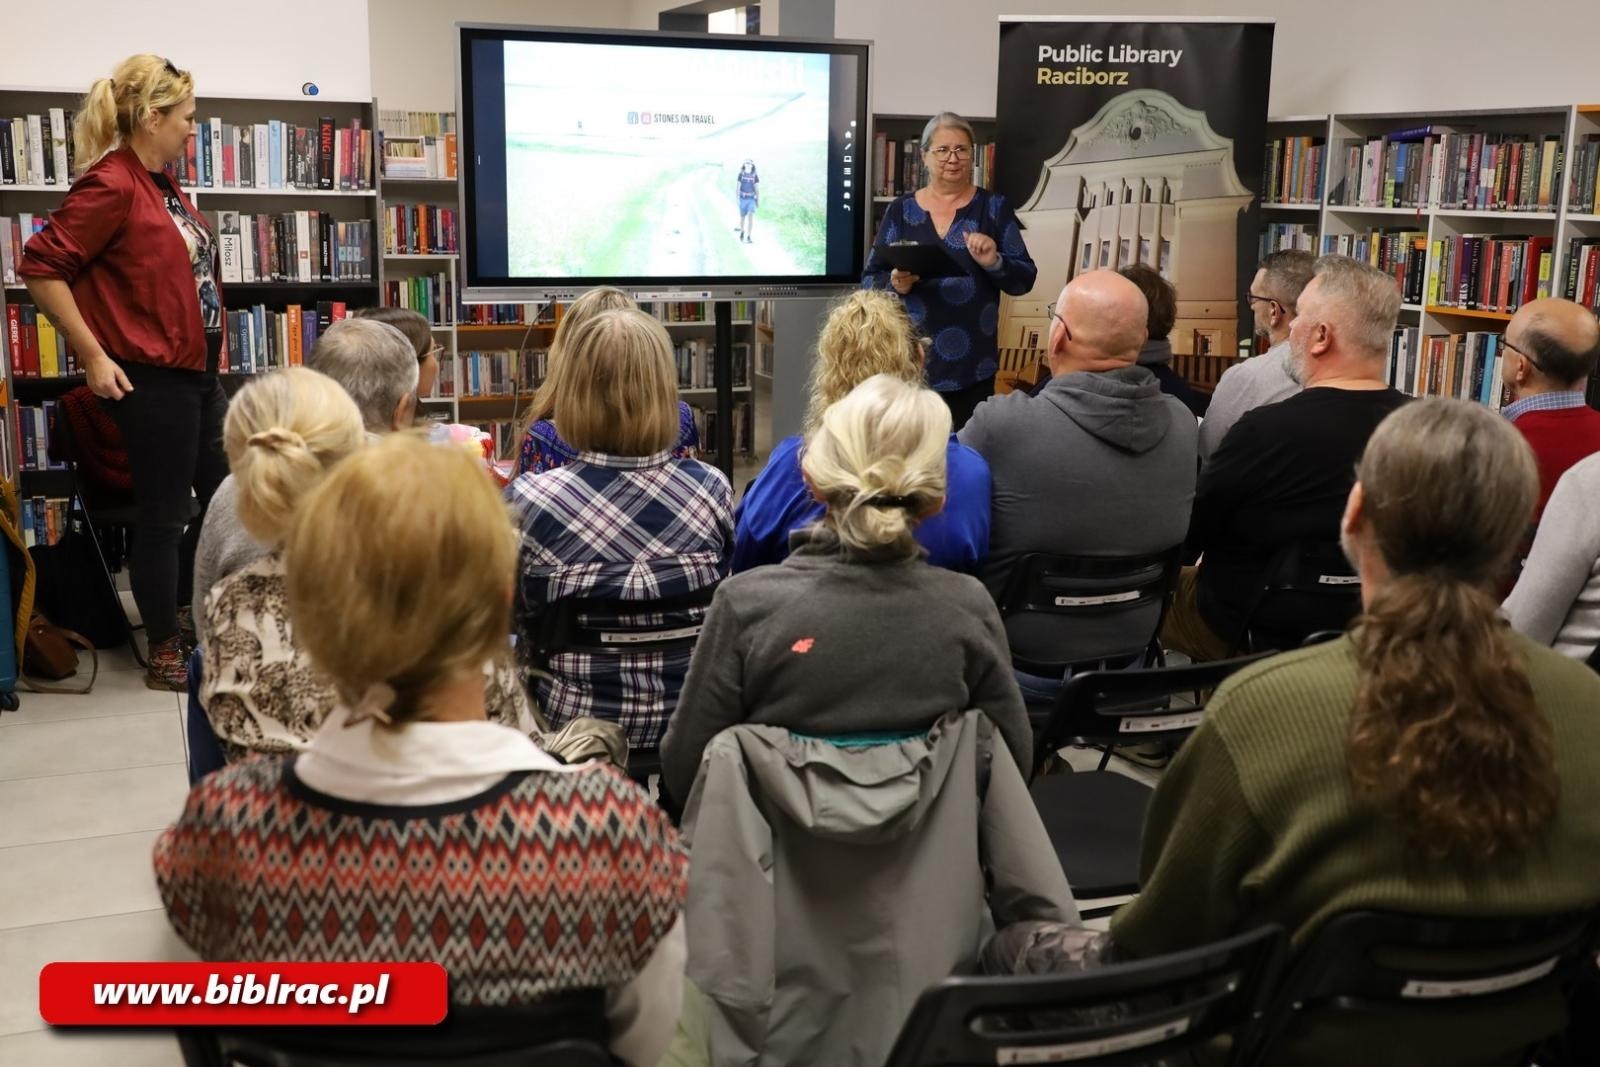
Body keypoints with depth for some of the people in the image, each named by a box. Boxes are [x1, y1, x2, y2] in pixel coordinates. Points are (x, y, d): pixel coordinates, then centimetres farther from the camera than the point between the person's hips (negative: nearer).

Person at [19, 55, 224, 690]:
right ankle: (166, 656, 16)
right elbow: (41, 268, -19)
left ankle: (179, 609, 36)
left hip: (197, 373, 9)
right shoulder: (112, 184, -16)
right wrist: (94, 357, -17)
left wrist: (208, 346, 17)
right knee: (164, 515, 2)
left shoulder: (163, 185, 10)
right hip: (151, 378, -9)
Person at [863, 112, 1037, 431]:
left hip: (973, 367, -1)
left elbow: (1024, 280, 2)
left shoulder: (994, 208, 4)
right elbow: (869, 280, 6)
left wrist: (994, 263, -17)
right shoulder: (901, 210, 6)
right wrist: (896, 285, -15)